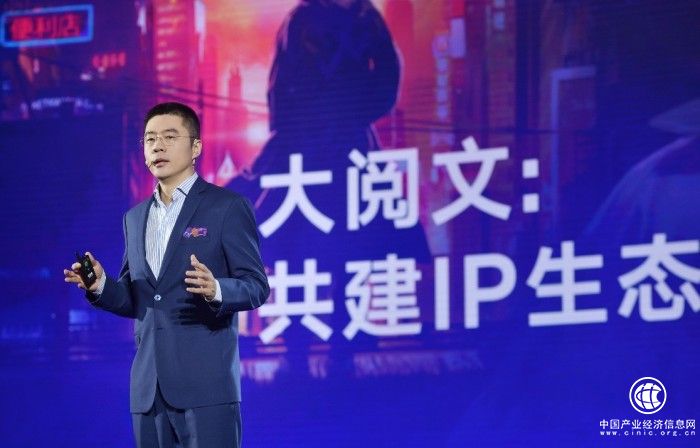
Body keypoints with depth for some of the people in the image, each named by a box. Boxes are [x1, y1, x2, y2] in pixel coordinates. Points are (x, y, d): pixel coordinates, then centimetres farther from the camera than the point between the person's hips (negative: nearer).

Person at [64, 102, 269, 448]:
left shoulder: (227, 207, -1)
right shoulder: (135, 218, 18)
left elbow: (256, 285, -5)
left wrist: (216, 290, -26)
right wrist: (101, 287, 0)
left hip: (206, 381, -6)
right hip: (149, 386, 6)